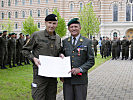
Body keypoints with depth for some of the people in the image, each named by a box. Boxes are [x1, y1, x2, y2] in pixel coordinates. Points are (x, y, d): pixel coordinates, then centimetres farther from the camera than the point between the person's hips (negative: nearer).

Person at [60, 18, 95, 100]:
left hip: (80, 79, -2)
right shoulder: (65, 42, 10)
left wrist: (80, 69, -16)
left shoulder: (87, 42, 1)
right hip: (67, 79, 3)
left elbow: (91, 61, -1)